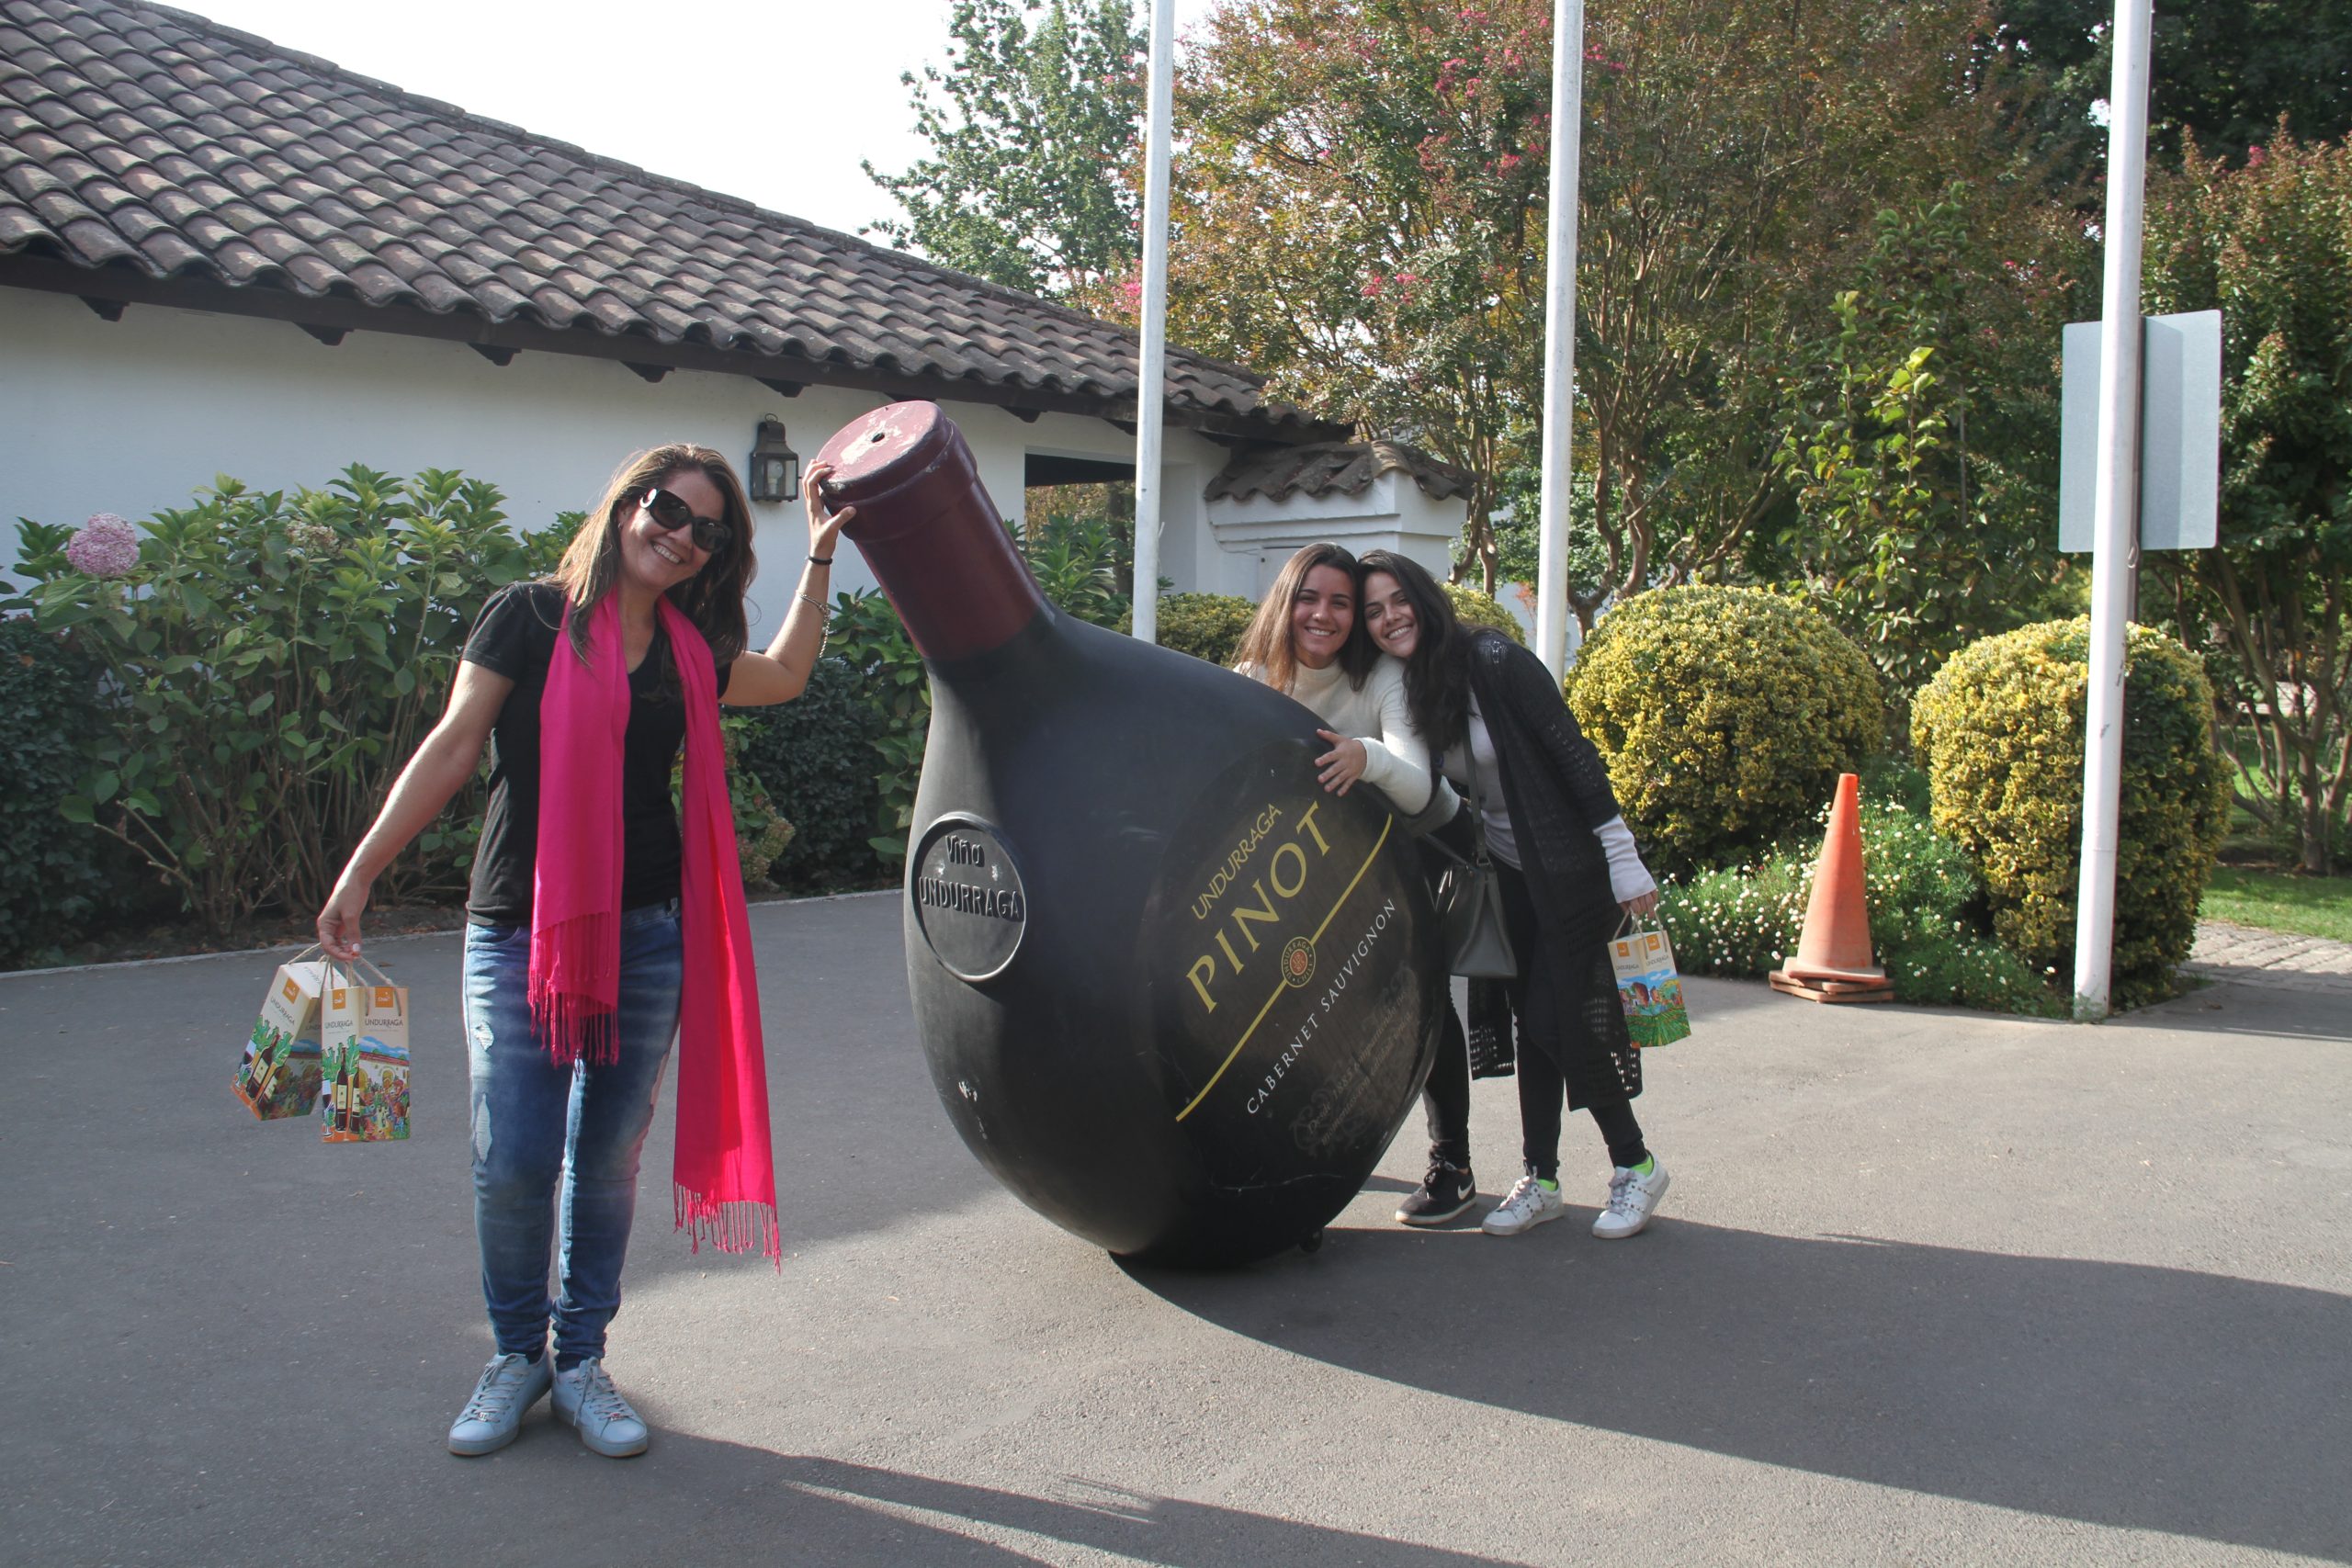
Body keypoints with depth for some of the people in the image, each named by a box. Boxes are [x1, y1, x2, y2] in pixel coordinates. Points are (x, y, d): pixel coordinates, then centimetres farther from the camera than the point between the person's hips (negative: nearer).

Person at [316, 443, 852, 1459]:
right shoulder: (529, 618, -2)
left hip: (647, 936, 4)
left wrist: (820, 553, 29)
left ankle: (581, 1360, 23)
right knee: (513, 1165, -5)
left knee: (608, 1163, 7)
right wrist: (359, 874, -6)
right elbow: (452, 748, -3)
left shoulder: (689, 652, 11)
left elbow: (785, 675, 30)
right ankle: (516, 1355, 19)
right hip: (519, 933, -4)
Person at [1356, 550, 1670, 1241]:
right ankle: (1540, 1180, 15)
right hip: (1508, 875, 6)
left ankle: (1635, 1164, 13)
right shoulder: (1405, 689, 2)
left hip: (1568, 867, -6)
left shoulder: (1493, 661, -18)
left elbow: (1575, 755, -17)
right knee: (1533, 1020, 8)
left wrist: (1625, 864, -17)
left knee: (1566, 1017, -5)